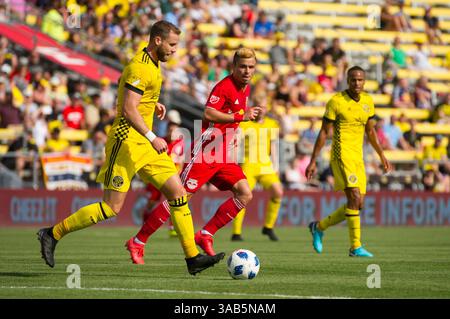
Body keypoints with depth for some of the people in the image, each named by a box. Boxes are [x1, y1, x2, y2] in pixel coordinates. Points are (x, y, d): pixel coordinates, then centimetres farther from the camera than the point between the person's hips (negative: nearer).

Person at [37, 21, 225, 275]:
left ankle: (193, 258, 3)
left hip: (144, 144, 10)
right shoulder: (140, 68, -16)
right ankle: (53, 234, 3)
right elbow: (128, 110, -24)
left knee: (178, 193, 2)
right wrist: (152, 138, -28)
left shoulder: (152, 65, 15)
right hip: (127, 141, -10)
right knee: (112, 208, -8)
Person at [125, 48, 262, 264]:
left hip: (223, 156, 8)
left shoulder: (245, 89, 13)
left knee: (245, 194, -7)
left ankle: (205, 235, 0)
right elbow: (208, 113, -27)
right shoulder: (225, 86, -14)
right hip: (204, 153, -8)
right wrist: (240, 117, -30)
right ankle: (138, 242, -1)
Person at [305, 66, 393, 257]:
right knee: (354, 197, -18)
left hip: (358, 157, 7)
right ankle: (356, 247, -15)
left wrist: (382, 156, 21)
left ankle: (319, 227, 23)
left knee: (357, 204, 5)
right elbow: (324, 133, -6)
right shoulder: (336, 101, -8)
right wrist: (313, 161, -8)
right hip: (342, 154, -7)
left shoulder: (368, 101, 10)